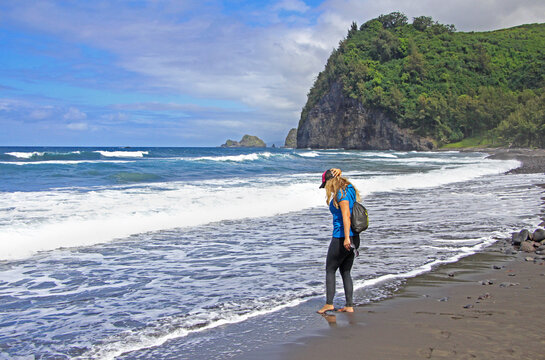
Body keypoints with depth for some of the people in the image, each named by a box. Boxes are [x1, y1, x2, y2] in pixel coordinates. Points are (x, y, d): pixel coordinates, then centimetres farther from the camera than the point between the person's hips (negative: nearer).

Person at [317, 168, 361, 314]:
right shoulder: (349, 190, 13)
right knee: (345, 271, 13)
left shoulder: (341, 193, -15)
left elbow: (346, 215, -22)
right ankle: (349, 306, 13)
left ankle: (329, 303, 6)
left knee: (330, 270, 4)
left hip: (341, 237, -9)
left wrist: (346, 238, -25)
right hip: (354, 238, 9)